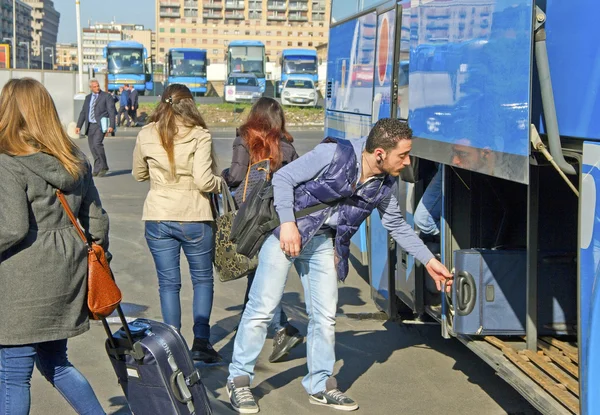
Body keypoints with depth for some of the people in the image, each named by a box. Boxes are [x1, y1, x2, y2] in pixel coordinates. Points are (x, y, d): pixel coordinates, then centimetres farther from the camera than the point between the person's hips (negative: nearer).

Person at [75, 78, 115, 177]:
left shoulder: (106, 96, 1)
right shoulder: (88, 98, 16)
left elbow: (111, 112, -5)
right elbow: (83, 112, 19)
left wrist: (111, 126, -15)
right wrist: (78, 126, 10)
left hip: (100, 125, -6)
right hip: (90, 126, 6)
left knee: (97, 143, -22)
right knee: (92, 147, 4)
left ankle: (103, 167, -12)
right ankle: (97, 170, 13)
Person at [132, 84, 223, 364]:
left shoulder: (146, 135, 1)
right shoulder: (199, 136, -11)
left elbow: (139, 174, 15)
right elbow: (203, 180, -19)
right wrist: (220, 183, 1)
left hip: (158, 219, 3)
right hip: (194, 218, -2)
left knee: (168, 283, 11)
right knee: (202, 279, 15)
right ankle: (200, 341, 9)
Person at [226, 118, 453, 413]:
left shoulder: (384, 185, -2)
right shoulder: (334, 155, -23)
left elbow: (397, 226, 13)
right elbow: (283, 178, -17)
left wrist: (429, 261, 12)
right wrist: (288, 224, -26)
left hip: (322, 243, 6)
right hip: (285, 232, -6)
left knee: (325, 316, 6)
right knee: (263, 307, -6)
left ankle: (320, 385, 21)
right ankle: (239, 379, 8)